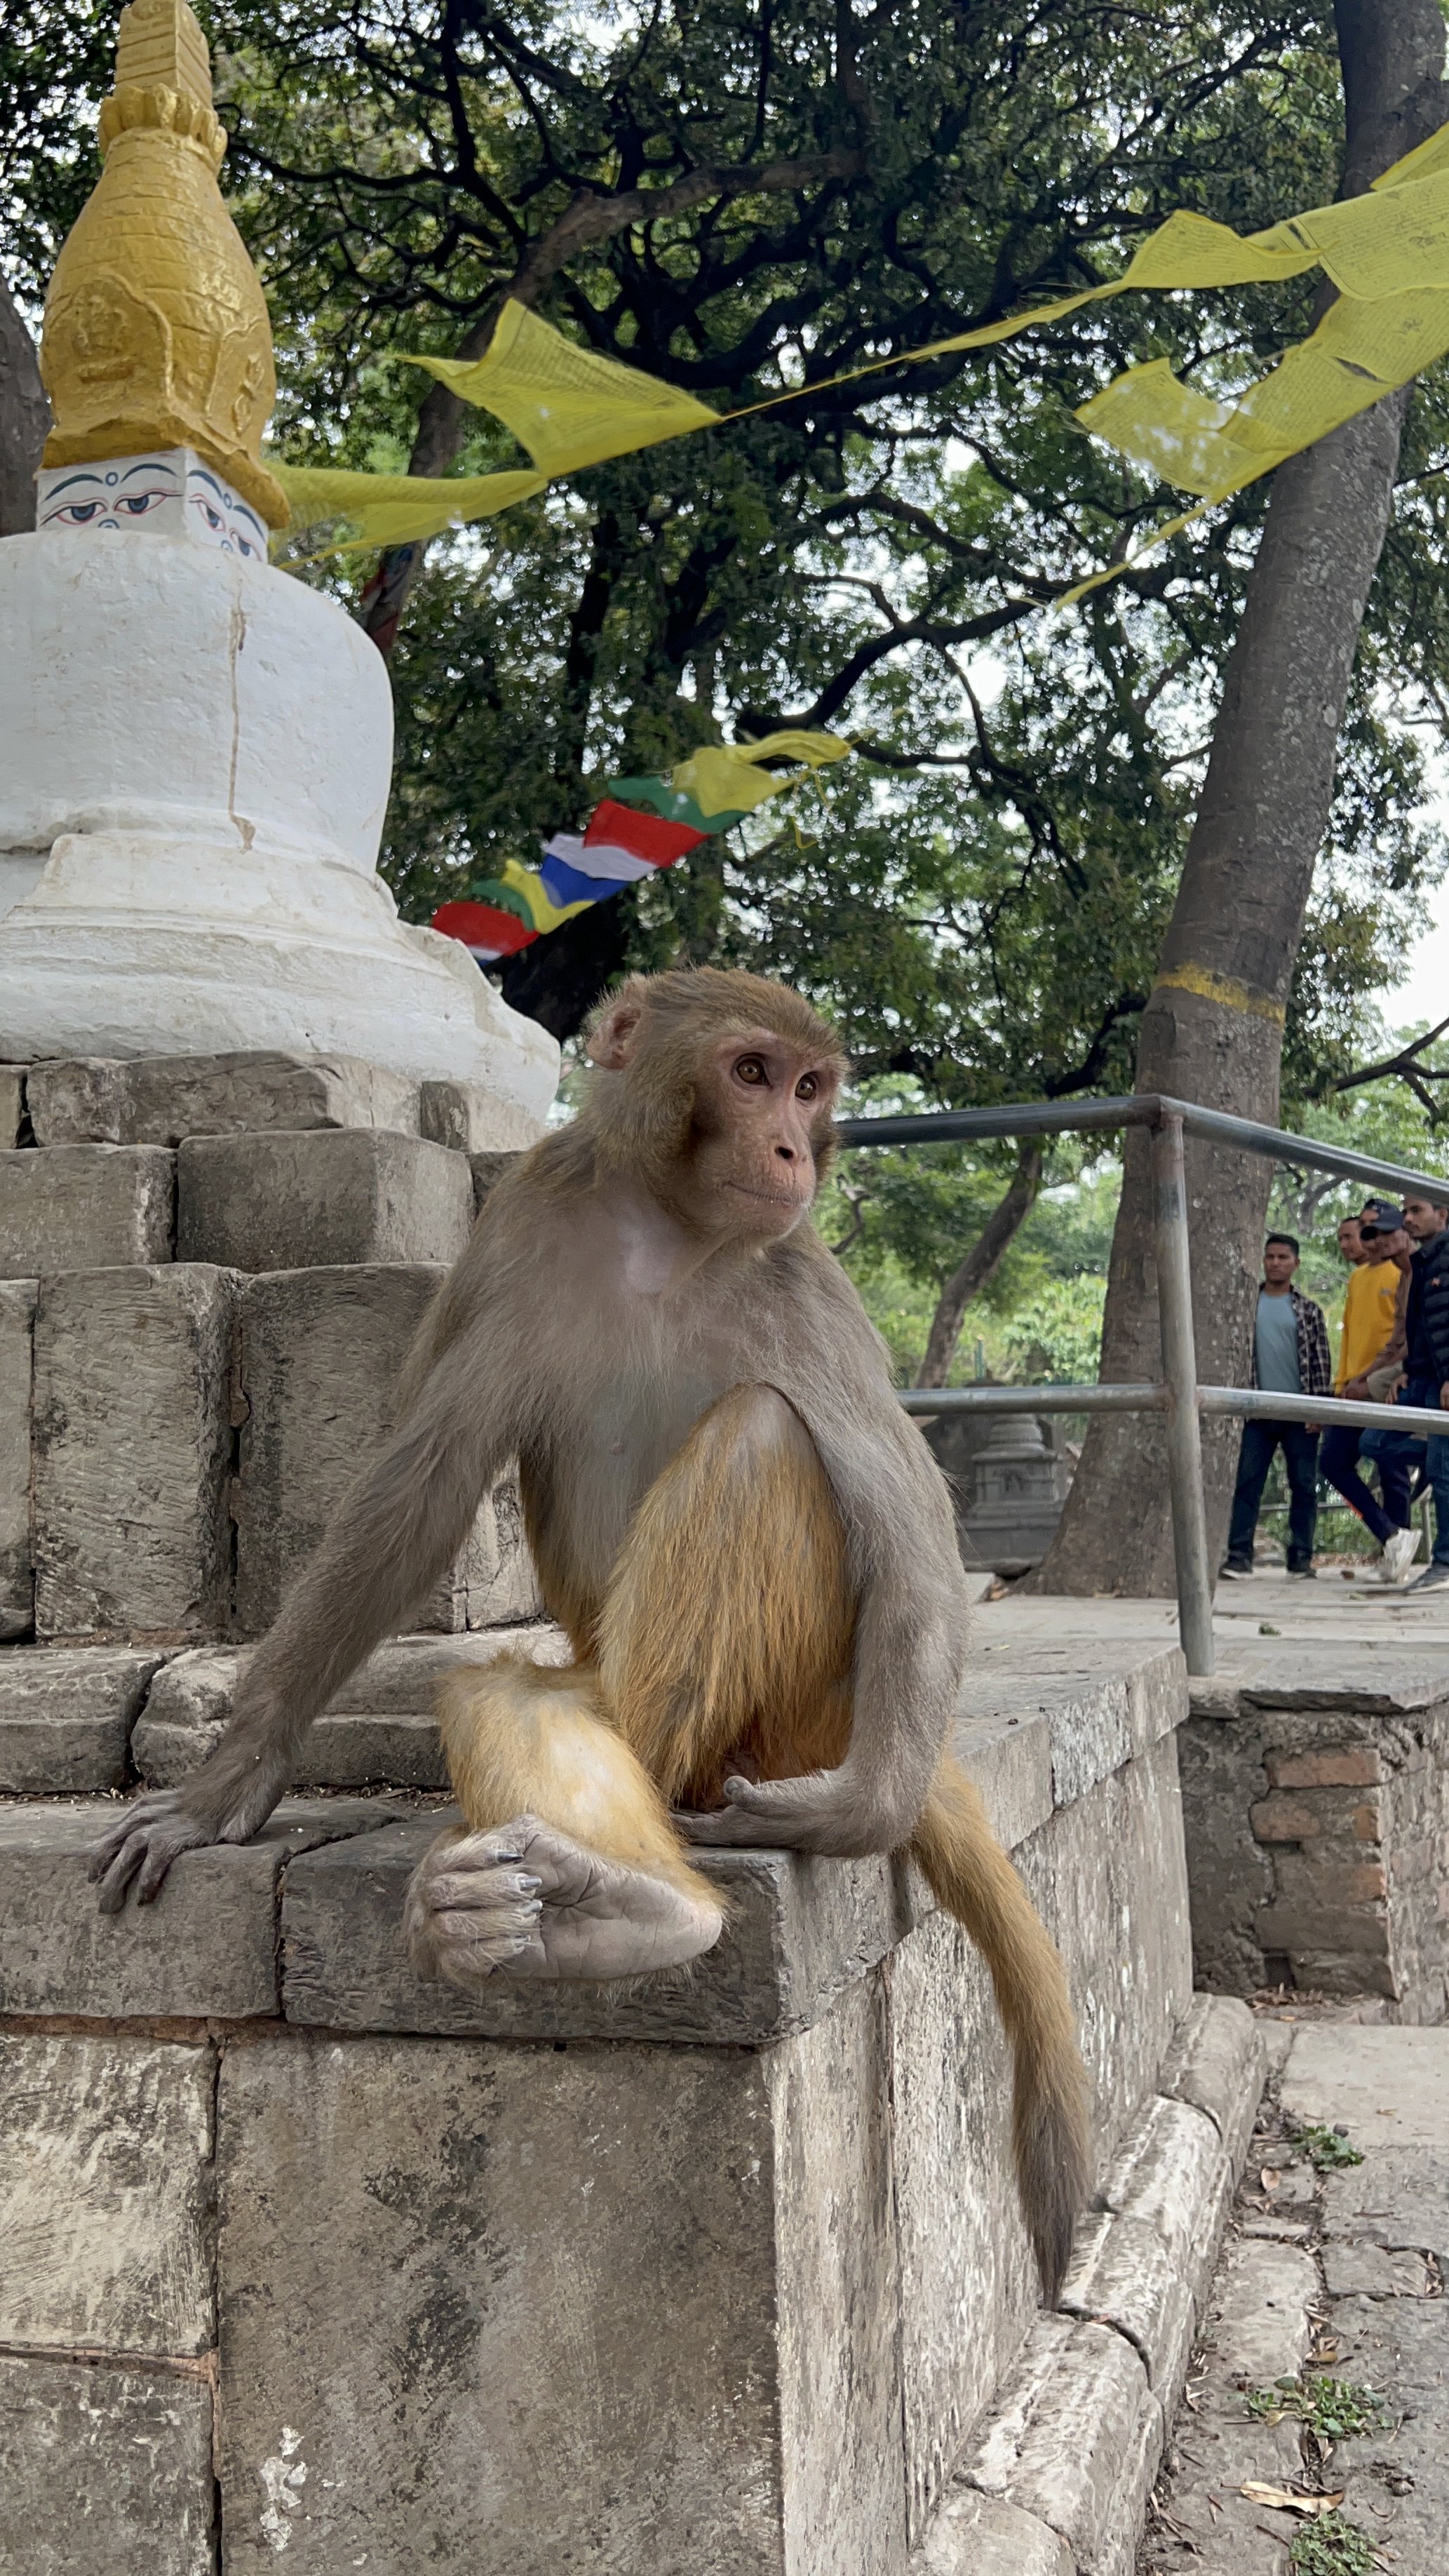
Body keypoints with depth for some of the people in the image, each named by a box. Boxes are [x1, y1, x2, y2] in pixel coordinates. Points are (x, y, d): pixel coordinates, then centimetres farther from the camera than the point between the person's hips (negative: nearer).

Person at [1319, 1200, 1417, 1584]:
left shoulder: (1403, 1274, -6)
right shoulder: (1357, 1278, 18)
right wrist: (1343, 1381, 14)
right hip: (1355, 1391, 8)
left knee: (1392, 1472, -3)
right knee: (1333, 1462, 0)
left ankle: (1396, 1550, 6)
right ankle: (1391, 1536, 5)